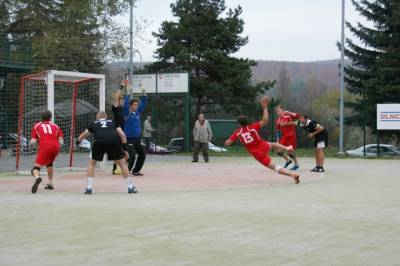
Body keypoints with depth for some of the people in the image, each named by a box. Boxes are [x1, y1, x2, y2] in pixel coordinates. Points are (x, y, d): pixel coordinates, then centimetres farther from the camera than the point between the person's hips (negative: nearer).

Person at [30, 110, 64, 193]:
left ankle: (37, 177, -42)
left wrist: (31, 143, 31)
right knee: (49, 163, 32)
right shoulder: (55, 126, 25)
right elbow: (61, 142, 14)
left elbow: (33, 142, 9)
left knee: (36, 166, -8)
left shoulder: (36, 126, 20)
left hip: (44, 146, -3)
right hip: (56, 147, 3)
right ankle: (50, 183, 30)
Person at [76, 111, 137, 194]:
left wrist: (78, 141, 64)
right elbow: (122, 135, 20)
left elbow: (82, 136, 43)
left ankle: (89, 187, 13)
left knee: (92, 163, 21)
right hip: (114, 140, 0)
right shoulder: (112, 122, 34)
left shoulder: (94, 124, 33)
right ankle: (130, 186, 15)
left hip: (99, 141, 0)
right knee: (122, 163, 17)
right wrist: (124, 148, 24)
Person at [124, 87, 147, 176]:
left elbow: (143, 104, 8)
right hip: (129, 139, -7)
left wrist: (143, 94, -3)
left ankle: (136, 170, 22)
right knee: (132, 156, -15)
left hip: (137, 138, 7)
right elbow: (125, 104, -23)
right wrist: (128, 94, -24)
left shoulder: (138, 112, 6)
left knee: (142, 155, 9)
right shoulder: (127, 113, -9)